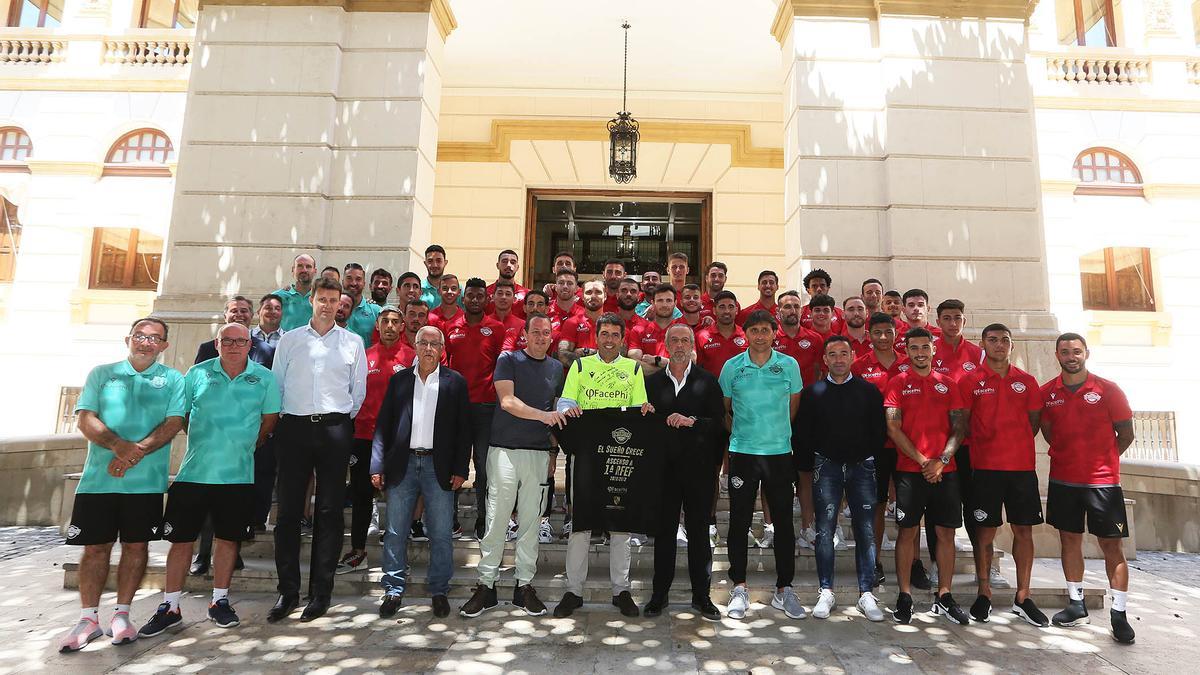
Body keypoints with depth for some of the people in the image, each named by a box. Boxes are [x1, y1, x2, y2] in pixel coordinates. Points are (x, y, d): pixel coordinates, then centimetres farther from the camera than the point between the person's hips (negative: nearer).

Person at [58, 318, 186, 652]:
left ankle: (121, 614, 17)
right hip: (98, 478, 1)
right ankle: (88, 619, 17)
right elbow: (86, 419, -1)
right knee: (95, 547, 5)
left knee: (136, 545, 4)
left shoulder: (173, 380, 6)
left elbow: (174, 423, -4)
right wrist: (119, 445, -19)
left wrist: (138, 451, -19)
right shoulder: (101, 374, 10)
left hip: (146, 480, -1)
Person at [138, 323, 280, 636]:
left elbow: (269, 419, 6)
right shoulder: (198, 373, 3)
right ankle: (170, 607, 19)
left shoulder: (265, 378, 0)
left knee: (229, 538, 9)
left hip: (237, 474, 0)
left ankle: (219, 601, 24)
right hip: (194, 471, 1)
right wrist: (202, 444, 7)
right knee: (181, 538, 5)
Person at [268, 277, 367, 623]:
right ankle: (287, 591, 13)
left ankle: (321, 592, 11)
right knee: (288, 510, 2)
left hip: (335, 429, -1)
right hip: (294, 428, 1)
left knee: (330, 511, 2)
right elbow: (276, 384, 12)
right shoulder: (289, 340, 12)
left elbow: (358, 390, 10)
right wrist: (280, 419, 6)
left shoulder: (353, 342, 9)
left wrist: (343, 421, 7)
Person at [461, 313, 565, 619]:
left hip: (539, 452, 4)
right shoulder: (508, 360, 0)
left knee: (531, 520, 7)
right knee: (496, 518, -1)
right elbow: (507, 401, -12)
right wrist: (543, 415, -23)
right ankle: (486, 585, 10)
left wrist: (555, 448, 11)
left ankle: (525, 585, 17)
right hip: (505, 448, -3)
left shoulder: (557, 368, 13)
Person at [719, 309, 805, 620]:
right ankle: (739, 588, 18)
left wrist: (776, 431, 11)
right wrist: (739, 433, 5)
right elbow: (724, 409, 10)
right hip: (742, 453, 0)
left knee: (784, 522, 7)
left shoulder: (789, 365, 2)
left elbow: (793, 405, 13)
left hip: (780, 451, 1)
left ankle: (784, 589, 21)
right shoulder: (732, 367, 0)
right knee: (739, 522, 4)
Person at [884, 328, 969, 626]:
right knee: (907, 532, 2)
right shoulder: (898, 383, 1)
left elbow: (959, 427, 6)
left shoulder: (948, 384, 10)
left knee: (946, 533, 7)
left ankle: (944, 598, 19)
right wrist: (922, 461, -11)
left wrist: (942, 459, -8)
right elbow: (893, 428, -5)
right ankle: (904, 596, 12)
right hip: (909, 470, -3)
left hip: (944, 471, 3)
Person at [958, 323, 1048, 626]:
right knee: (985, 531, 3)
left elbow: (1035, 420, 14)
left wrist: (1015, 443, 7)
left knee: (1024, 531, 7)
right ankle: (984, 594, 15)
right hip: (985, 466, -3)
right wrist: (982, 446, -2)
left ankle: (1023, 597, 18)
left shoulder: (1026, 381, 9)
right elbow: (962, 423, 0)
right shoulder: (969, 380, 0)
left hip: (1023, 465, 3)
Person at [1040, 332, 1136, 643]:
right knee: (1069, 540, 10)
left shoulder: (1109, 390, -4)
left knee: (1111, 545, 0)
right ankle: (1076, 605, 22)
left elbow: (1126, 434, 2)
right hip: (1063, 480, 3)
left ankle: (1119, 614, 9)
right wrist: (1070, 455, 9)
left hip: (1103, 480, -3)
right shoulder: (1047, 392, 2)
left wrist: (1102, 460, 4)